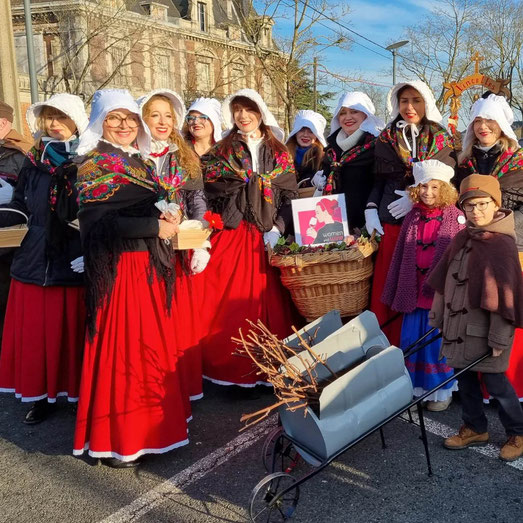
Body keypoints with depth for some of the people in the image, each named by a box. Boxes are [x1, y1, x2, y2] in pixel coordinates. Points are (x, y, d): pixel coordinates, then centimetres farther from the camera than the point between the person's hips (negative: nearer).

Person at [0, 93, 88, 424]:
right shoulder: (35, 162, 10)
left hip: (77, 263, -3)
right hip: (37, 261, 4)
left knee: (76, 333, 4)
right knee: (36, 333, 8)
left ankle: (81, 393, 22)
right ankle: (43, 394, 24)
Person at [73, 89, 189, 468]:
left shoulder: (142, 162, 16)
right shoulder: (94, 164, -7)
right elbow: (98, 222, -17)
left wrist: (166, 219, 2)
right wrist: (157, 227, -16)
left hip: (151, 265, 8)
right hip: (118, 268, -7)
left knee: (154, 345, 11)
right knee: (121, 349, -3)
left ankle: (149, 426, 24)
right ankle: (114, 439, 11)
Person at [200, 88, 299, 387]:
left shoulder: (280, 154, 11)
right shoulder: (221, 152, 9)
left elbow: (290, 196, 6)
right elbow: (209, 195, 2)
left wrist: (277, 228, -8)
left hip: (267, 237, 1)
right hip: (231, 235, 0)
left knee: (266, 300, -1)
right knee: (228, 301, -4)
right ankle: (228, 367, 7)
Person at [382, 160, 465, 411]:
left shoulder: (455, 217, -6)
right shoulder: (412, 218, 5)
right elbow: (400, 256, 8)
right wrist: (394, 293, 9)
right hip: (415, 292, 4)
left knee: (438, 343, 6)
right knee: (411, 340, 11)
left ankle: (442, 391, 25)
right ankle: (415, 385, 30)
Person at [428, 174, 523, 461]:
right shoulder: (461, 238, 4)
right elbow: (444, 280, 10)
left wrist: (499, 338, -17)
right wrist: (437, 316, 13)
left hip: (485, 328, -7)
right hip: (459, 324, 7)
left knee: (494, 381, 6)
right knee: (464, 376, 16)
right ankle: (475, 429, 35)